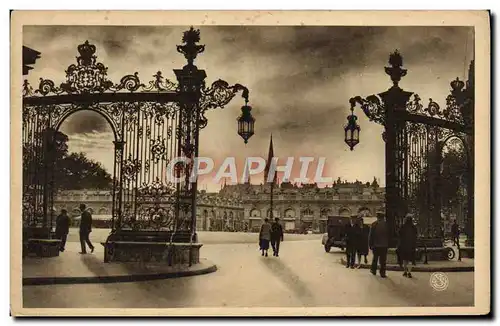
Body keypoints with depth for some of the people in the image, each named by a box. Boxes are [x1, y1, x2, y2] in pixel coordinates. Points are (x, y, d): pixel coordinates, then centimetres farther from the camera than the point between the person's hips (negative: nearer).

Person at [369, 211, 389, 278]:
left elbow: (371, 235, -4)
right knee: (383, 259, 2)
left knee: (375, 257, 17)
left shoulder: (374, 224, -7)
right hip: (384, 245, 0)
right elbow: (388, 235, 0)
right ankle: (382, 273, 1)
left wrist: (370, 244, 3)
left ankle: (373, 270, 26)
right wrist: (388, 244, 9)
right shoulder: (386, 224, -6)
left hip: (375, 245, 0)